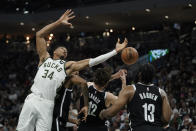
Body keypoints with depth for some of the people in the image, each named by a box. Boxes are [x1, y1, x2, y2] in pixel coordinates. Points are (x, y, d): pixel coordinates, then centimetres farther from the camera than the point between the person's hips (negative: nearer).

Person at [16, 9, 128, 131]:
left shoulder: (68, 65, 18)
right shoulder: (45, 58, 18)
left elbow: (91, 61, 12)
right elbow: (40, 35, 11)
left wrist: (115, 51, 7)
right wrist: (59, 22, 6)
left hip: (47, 104, 0)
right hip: (32, 99, 0)